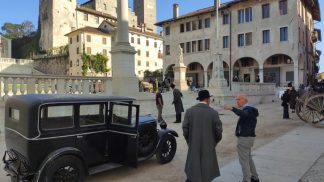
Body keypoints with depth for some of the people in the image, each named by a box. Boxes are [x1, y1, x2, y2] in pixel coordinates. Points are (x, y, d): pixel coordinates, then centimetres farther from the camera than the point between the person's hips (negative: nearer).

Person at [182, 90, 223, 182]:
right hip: (208, 147, -1)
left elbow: (185, 129, -7)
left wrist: (189, 141, 10)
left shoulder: (189, 111, -7)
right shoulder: (213, 112, -10)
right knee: (206, 174, 15)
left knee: (191, 174, 16)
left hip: (193, 147, 1)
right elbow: (218, 130, -8)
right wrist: (215, 142, 12)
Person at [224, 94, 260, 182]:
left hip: (245, 138, -11)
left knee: (243, 160, -1)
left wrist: (232, 108, -54)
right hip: (247, 137, 11)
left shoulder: (248, 109, -18)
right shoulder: (248, 108, 13)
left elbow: (243, 114, -42)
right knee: (248, 158, 22)